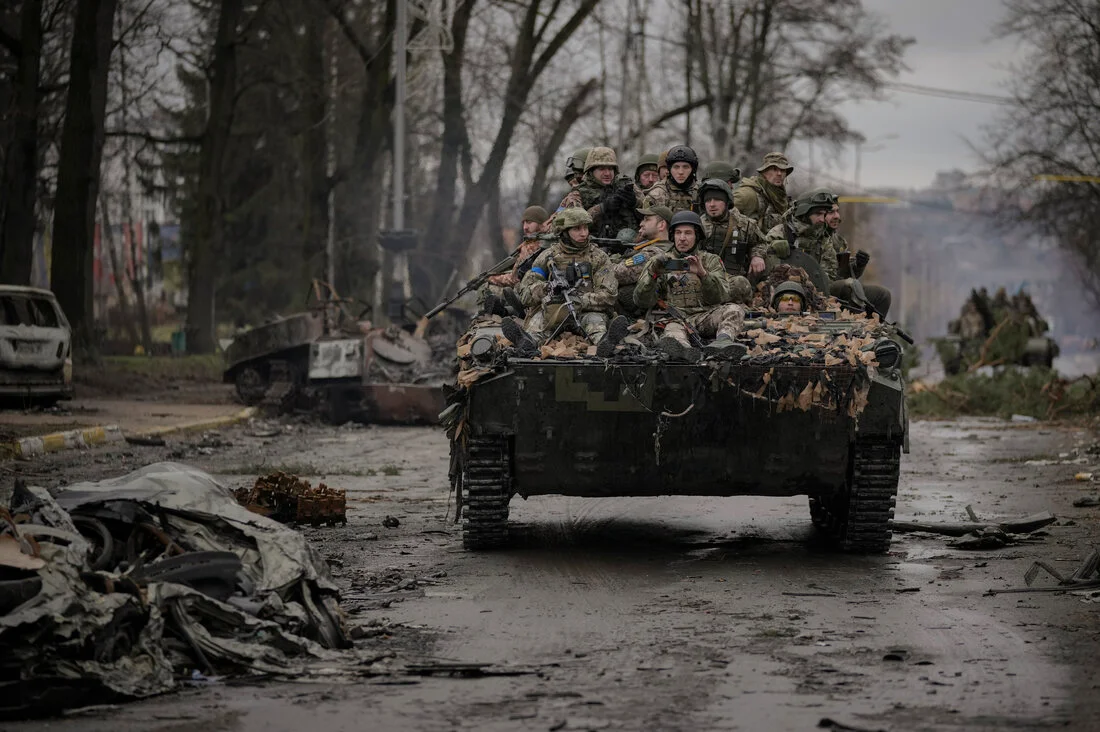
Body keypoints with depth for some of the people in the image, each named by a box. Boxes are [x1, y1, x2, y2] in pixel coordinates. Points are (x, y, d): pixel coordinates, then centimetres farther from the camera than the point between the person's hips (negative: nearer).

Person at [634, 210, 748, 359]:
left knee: (734, 310, -26)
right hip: (672, 318, -2)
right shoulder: (660, 262, 16)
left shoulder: (711, 261, 17)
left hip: (704, 317, 2)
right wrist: (652, 274, -13)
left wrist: (702, 273, -17)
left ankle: (722, 342, -56)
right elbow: (642, 301, 5)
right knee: (674, 330, -37)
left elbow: (722, 296, 0)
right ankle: (683, 348, -73)